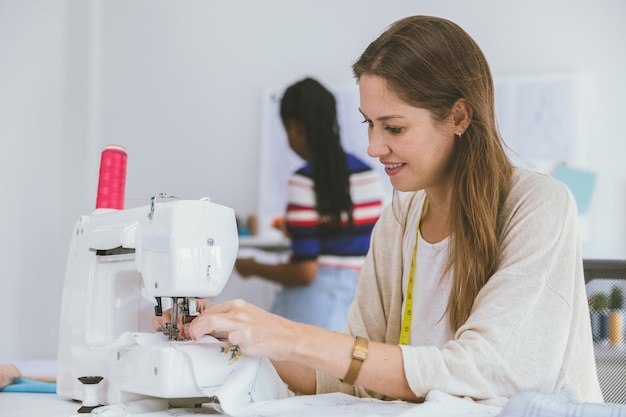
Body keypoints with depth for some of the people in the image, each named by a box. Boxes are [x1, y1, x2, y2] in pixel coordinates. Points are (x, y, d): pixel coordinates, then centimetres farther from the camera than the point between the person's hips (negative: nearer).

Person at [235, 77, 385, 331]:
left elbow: (304, 272, -14)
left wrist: (252, 268, 3)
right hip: (360, 299, 6)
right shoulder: (369, 175, 7)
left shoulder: (304, 181, -12)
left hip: (313, 304, -6)